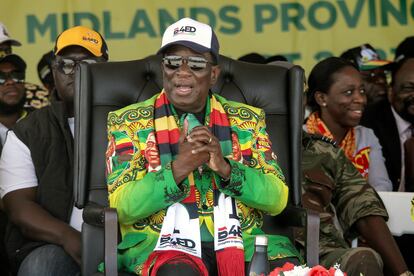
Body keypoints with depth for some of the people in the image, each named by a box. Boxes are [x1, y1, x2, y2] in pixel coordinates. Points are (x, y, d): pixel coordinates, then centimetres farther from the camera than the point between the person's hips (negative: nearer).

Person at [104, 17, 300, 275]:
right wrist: (179, 168, -18)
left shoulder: (247, 120, 12)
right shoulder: (129, 123, 6)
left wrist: (225, 167, -14)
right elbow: (122, 206, -5)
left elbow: (278, 199, 3)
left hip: (239, 240, 3)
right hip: (162, 241, -3)